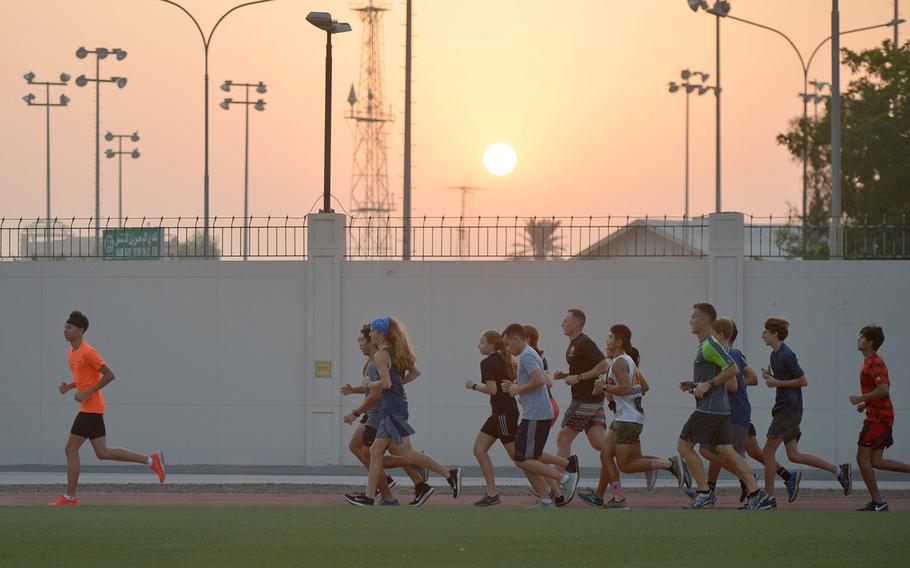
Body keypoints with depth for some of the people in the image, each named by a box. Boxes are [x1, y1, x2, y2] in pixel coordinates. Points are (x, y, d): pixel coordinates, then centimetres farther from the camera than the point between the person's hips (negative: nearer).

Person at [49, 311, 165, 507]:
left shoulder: (88, 352, -15)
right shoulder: (71, 353, 16)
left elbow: (109, 375, -17)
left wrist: (87, 393, -19)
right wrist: (68, 387, 9)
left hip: (90, 408, -10)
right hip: (93, 409, 10)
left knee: (71, 449, -5)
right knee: (102, 453, 9)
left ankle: (70, 497, 1)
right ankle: (151, 460, 12)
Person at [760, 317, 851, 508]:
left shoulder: (786, 355, -14)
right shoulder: (774, 355, 15)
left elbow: (803, 381, -15)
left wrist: (776, 382, -15)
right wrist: (770, 376, 6)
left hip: (789, 410, -10)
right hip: (783, 408, 10)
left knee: (768, 451, -5)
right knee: (794, 455, 8)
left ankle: (769, 497, 0)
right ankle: (839, 471, 11)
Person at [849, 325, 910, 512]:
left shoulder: (875, 364, -15)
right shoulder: (872, 362, 18)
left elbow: (883, 390, -27)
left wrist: (861, 399, -17)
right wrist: (866, 404, 17)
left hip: (878, 417, -10)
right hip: (880, 417, 10)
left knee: (862, 457, -7)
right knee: (876, 461, 8)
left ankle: (878, 502, -5)